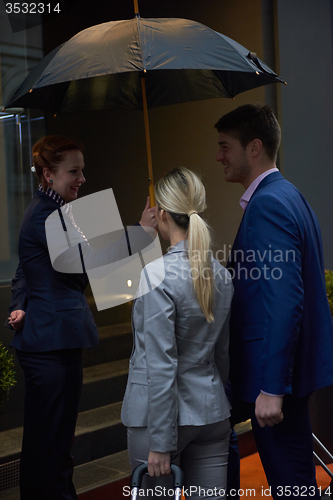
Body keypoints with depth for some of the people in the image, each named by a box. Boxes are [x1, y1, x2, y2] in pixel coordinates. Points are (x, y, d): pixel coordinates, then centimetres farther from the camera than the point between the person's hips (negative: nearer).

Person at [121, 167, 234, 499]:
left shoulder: (158, 275, -18)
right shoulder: (221, 273, 3)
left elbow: (161, 366, -19)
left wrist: (160, 444, -14)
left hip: (162, 413, -6)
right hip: (211, 411, 6)